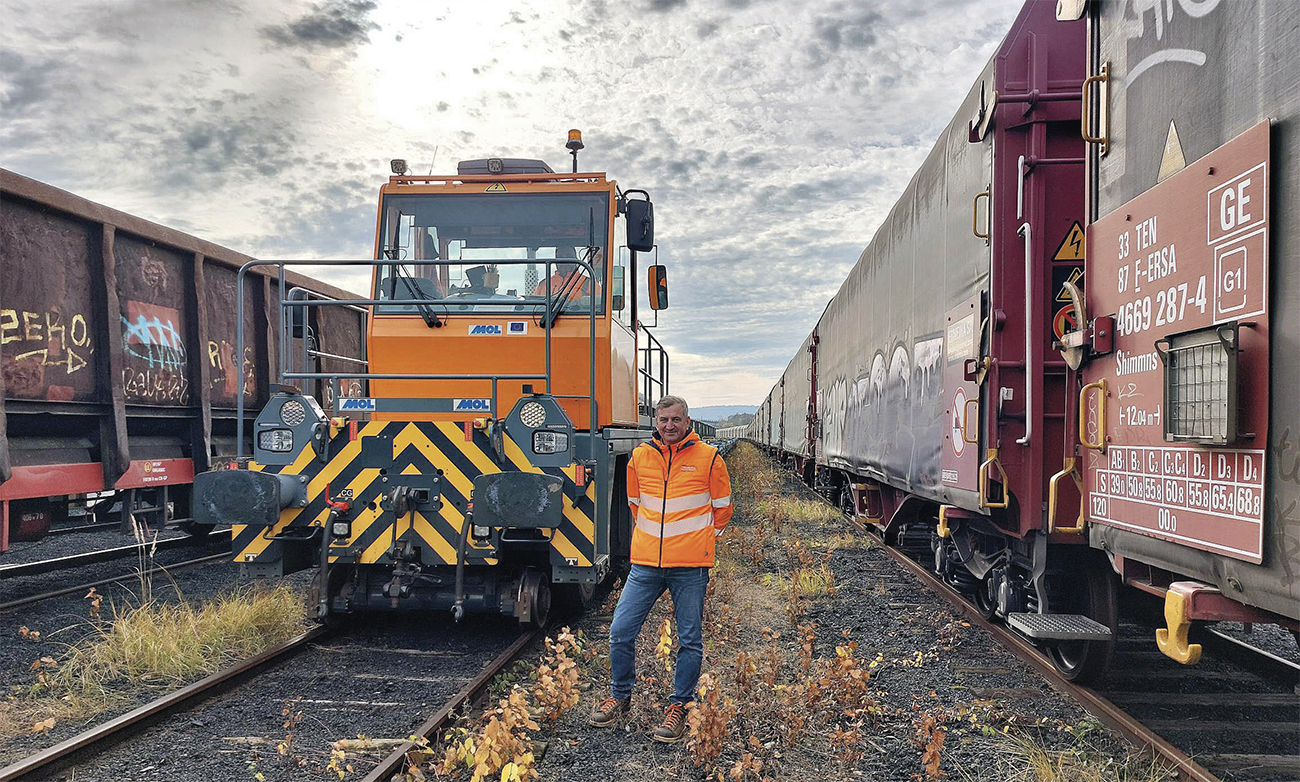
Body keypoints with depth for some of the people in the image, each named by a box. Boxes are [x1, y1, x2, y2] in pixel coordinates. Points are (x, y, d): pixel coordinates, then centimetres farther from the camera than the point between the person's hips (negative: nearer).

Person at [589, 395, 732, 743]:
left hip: (690, 567, -3)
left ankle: (679, 706, 20)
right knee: (620, 632, 3)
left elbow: (722, 508, 10)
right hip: (646, 563, 3)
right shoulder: (639, 457, 6)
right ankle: (620, 695, 24)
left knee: (689, 641, 4)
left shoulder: (708, 458, -2)